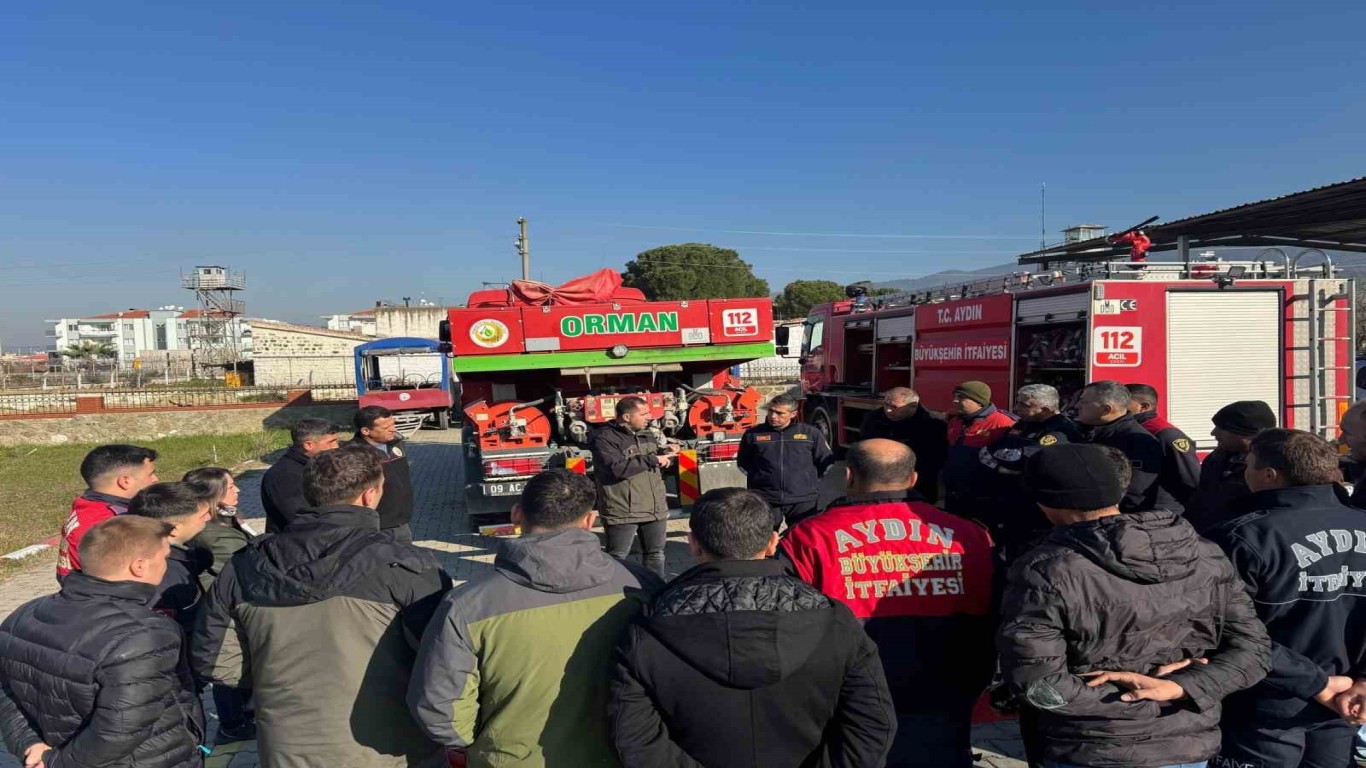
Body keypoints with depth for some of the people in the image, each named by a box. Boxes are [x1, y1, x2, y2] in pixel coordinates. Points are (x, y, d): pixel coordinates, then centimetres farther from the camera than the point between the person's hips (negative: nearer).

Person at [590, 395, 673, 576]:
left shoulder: (647, 435, 13)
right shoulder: (604, 438, -11)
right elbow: (617, 468, -27)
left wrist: (666, 456, -1)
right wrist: (653, 459, -20)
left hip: (656, 509, 7)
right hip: (622, 512, -7)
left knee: (656, 553, 16)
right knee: (618, 557, 1)